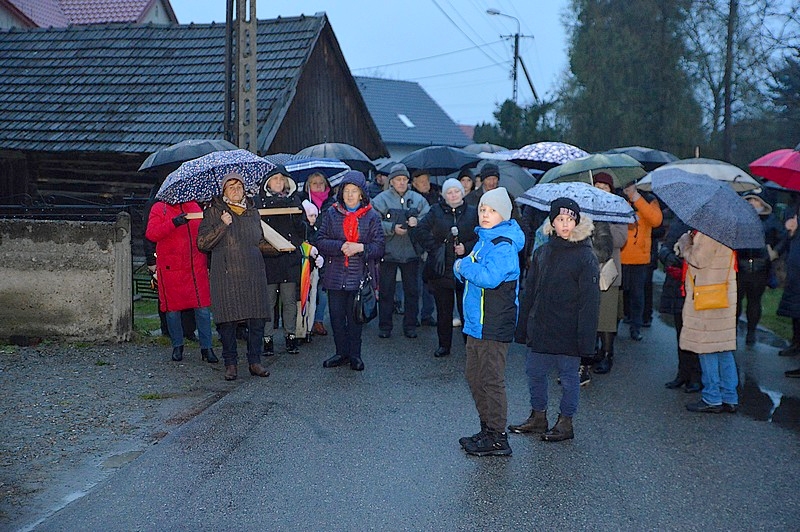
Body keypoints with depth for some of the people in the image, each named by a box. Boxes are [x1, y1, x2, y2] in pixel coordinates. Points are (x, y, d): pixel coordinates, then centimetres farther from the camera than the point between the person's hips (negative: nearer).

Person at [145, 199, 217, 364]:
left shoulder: (194, 206, 12)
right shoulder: (159, 208, 0)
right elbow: (151, 234, -14)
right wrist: (173, 223, -26)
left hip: (197, 268, 3)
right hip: (171, 268, -2)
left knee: (203, 308, 0)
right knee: (172, 308, 7)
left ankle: (206, 347, 9)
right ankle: (177, 346, 24)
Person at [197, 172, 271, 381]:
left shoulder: (252, 211, 16)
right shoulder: (214, 212, 4)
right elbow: (202, 243, -3)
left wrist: (278, 247, 8)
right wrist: (222, 226, -13)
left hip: (253, 274, 3)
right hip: (226, 275, -3)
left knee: (257, 318, 1)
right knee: (227, 319, -2)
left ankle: (254, 361, 13)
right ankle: (231, 364, 10)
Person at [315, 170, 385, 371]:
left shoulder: (371, 216, 2)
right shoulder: (332, 213, 5)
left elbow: (379, 246, 0)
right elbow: (321, 241, 1)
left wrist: (361, 247, -16)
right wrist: (341, 246, -14)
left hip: (359, 277, -2)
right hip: (335, 276, 2)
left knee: (355, 316, 4)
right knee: (336, 315, 6)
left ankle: (355, 355, 18)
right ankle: (342, 353, 21)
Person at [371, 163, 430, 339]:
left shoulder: (418, 199, 6)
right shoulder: (381, 199, -2)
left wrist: (417, 222, -18)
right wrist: (392, 228, -18)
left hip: (411, 252, 2)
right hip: (388, 252, -2)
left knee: (412, 291, 9)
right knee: (386, 291, 6)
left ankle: (410, 326, 21)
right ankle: (385, 326, 17)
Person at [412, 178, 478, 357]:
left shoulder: (473, 213, 5)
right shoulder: (436, 212, 5)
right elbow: (419, 231, 1)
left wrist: (467, 248, -11)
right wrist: (434, 247, -7)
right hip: (441, 271, 1)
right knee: (443, 311, 9)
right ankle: (444, 345, 21)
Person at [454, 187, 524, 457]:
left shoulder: (503, 246, -16)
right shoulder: (484, 239, 14)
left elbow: (490, 277, -31)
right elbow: (464, 272, 18)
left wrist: (463, 266, -16)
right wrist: (463, 268, -5)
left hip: (493, 326, -10)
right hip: (476, 323, 10)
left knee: (491, 381, -2)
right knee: (475, 377, 17)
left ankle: (498, 439, 8)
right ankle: (487, 430, 29)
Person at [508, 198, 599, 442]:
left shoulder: (585, 256, -10)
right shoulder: (542, 252, 7)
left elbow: (589, 301, -12)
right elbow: (529, 292, 11)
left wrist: (585, 339, -16)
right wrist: (522, 328, 9)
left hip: (567, 332, -6)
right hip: (540, 328, 6)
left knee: (568, 376, 8)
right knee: (534, 372, 14)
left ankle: (565, 423, 23)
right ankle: (538, 418, 31)